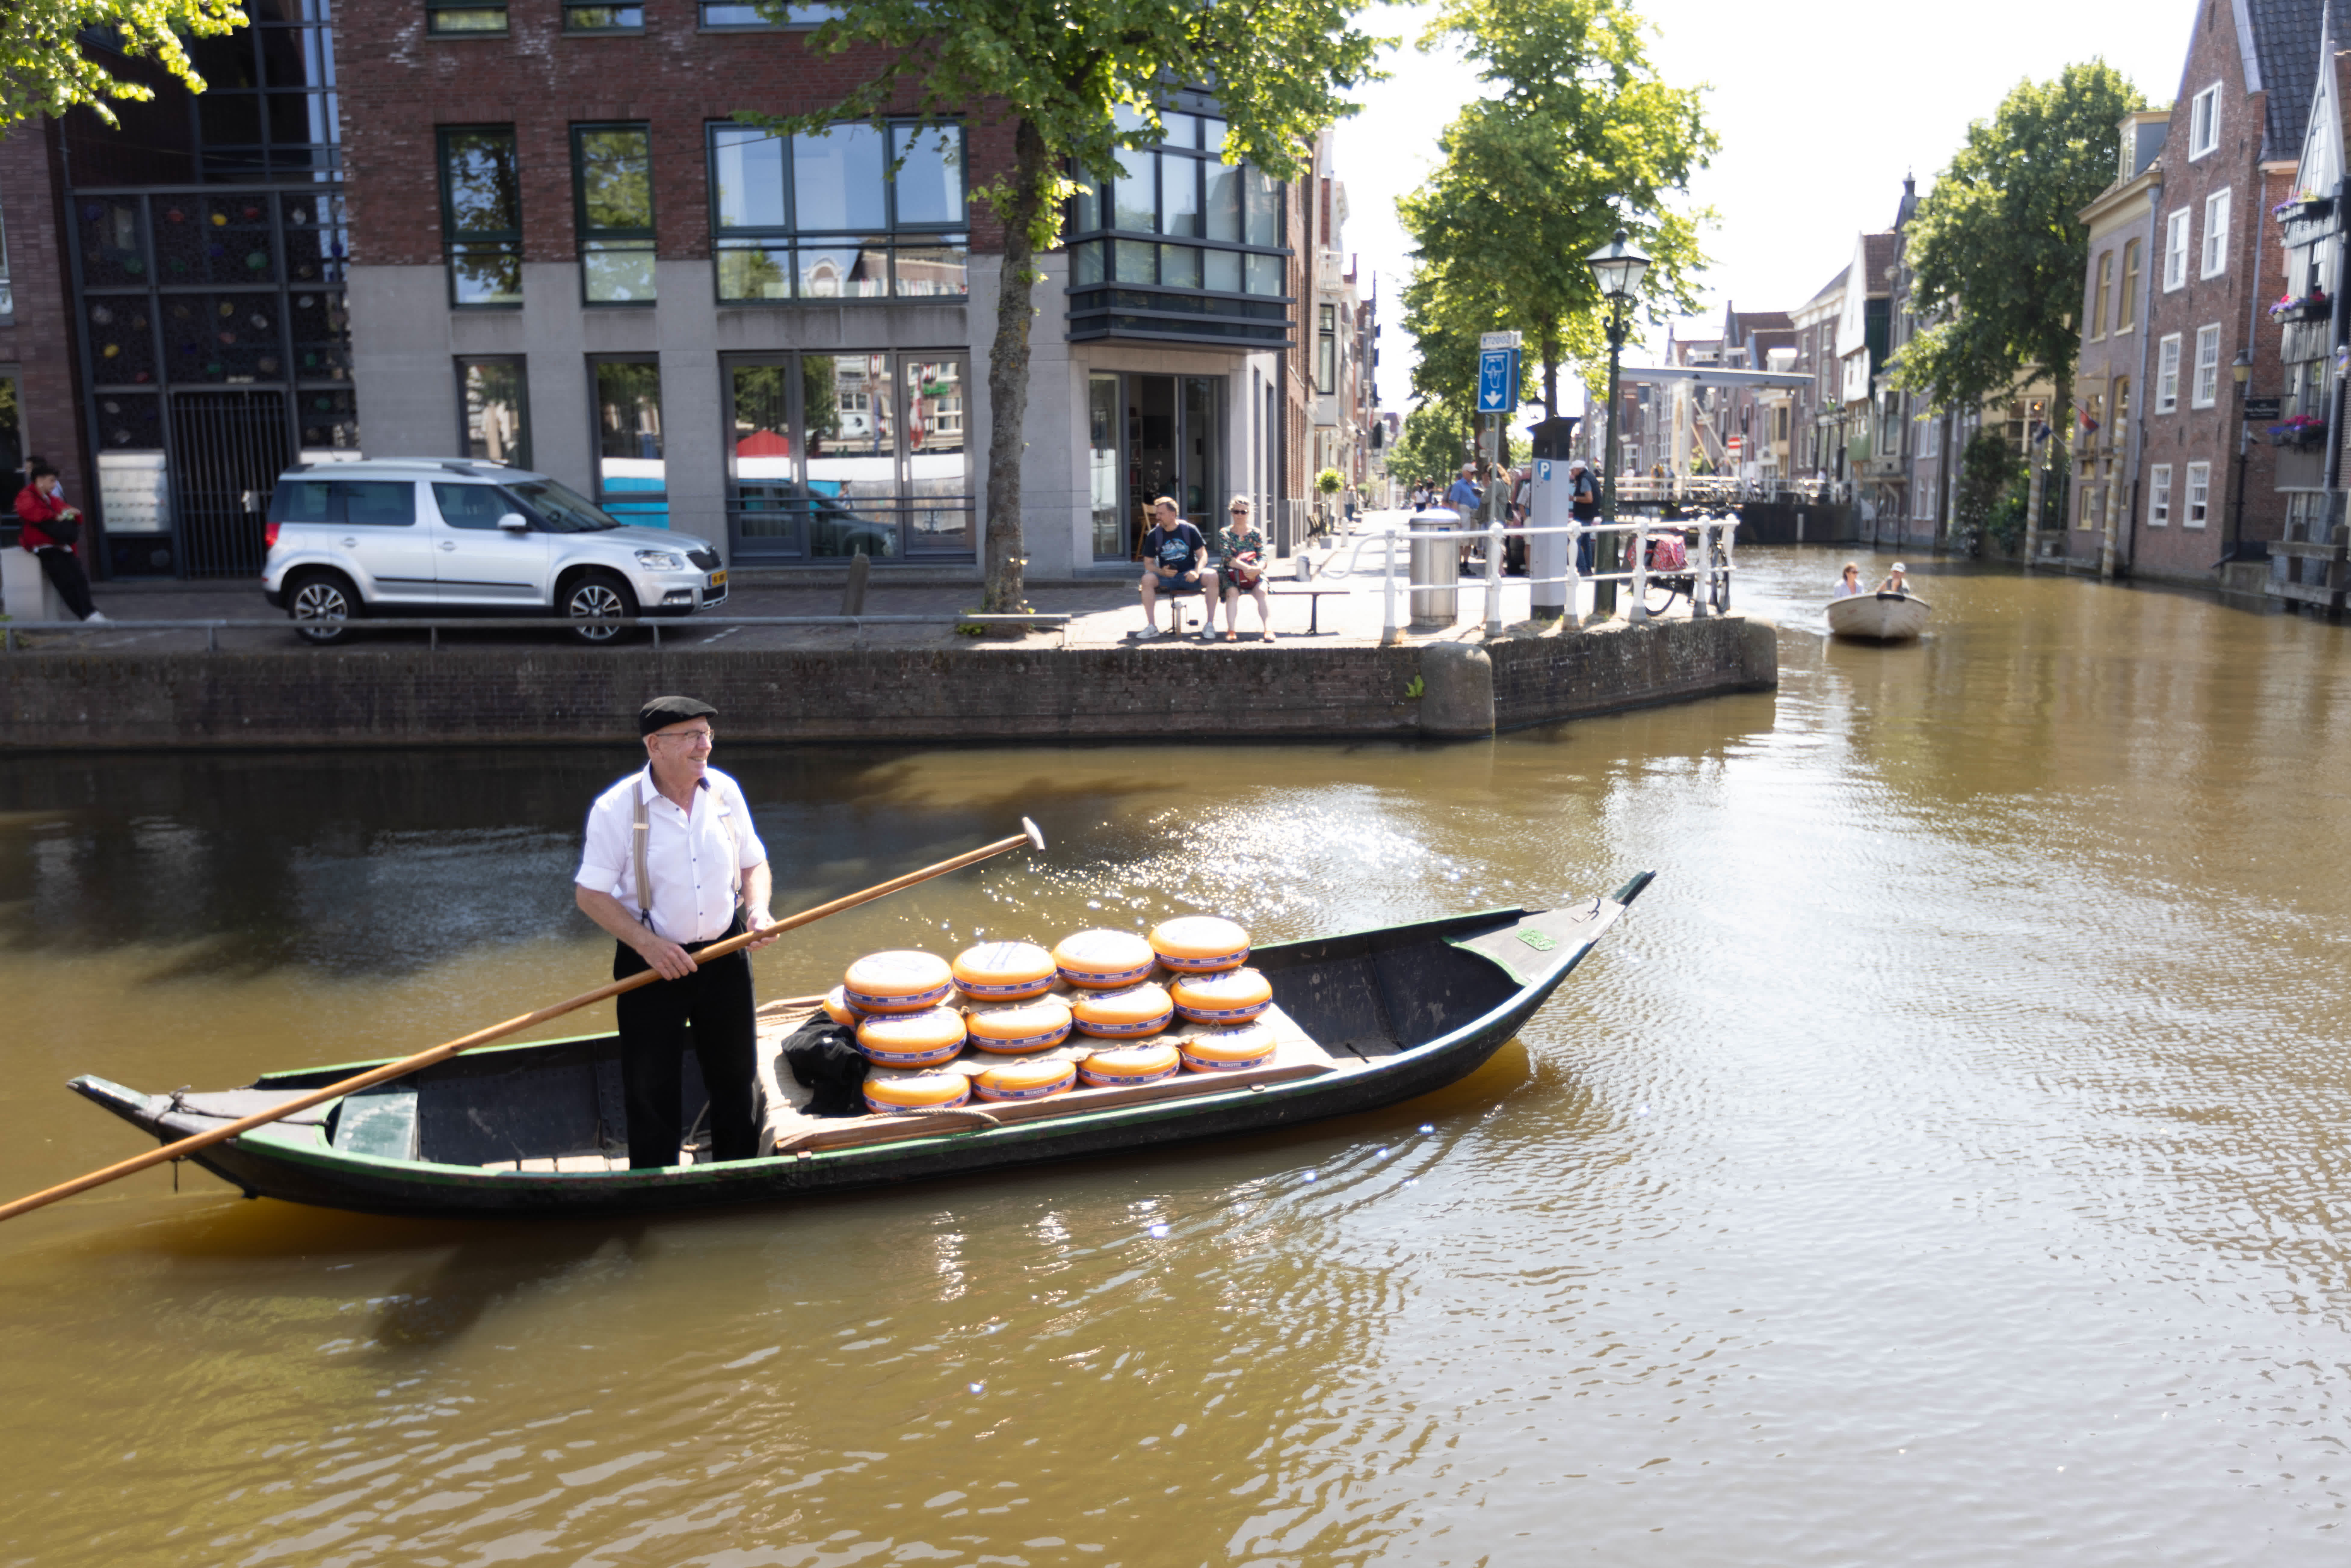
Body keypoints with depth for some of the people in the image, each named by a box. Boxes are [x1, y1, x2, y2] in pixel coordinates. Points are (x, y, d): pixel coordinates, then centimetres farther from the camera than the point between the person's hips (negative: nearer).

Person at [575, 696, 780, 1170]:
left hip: (725, 955, 4)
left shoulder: (725, 791, -2)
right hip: (651, 962, -4)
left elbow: (754, 863, 10)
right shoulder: (617, 808, -14)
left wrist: (758, 909, -10)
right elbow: (590, 894, -10)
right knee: (651, 1090, 7)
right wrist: (647, 944, -20)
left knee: (737, 1075, 15)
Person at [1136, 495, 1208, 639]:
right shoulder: (1154, 535, 2)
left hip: (1189, 576, -1)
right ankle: (1152, 627, -25)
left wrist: (1197, 572, -21)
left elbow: (1203, 555, 0)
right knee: (1147, 579, -31)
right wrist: (1162, 572, -18)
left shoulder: (1189, 530, -1)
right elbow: (1148, 563, 4)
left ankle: (1210, 625, -21)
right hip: (1166, 577, 1)